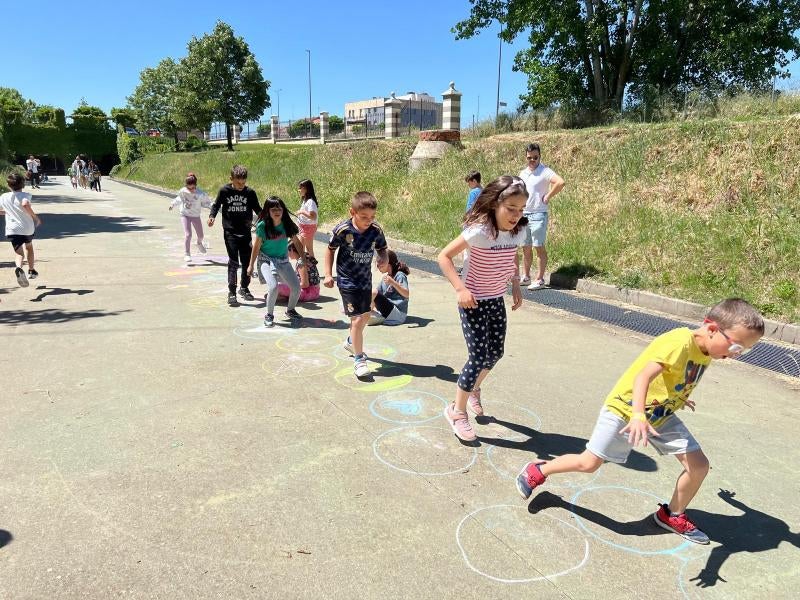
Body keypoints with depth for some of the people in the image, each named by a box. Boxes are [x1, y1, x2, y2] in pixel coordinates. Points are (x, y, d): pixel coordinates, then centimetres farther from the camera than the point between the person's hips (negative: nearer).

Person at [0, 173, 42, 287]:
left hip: (12, 229, 1)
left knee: (18, 253, -5)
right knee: (29, 247, 26)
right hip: (27, 228, -1)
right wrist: (35, 216, -18)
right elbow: (25, 204, -29)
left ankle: (18, 268, -38)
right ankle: (31, 271, 36)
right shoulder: (25, 195, -7)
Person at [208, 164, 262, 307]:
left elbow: (257, 209, 7)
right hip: (230, 232, -2)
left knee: (247, 262, 9)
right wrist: (212, 216, -10)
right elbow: (216, 204, 7)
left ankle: (244, 288, 27)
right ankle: (231, 292, -1)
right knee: (233, 262, -8)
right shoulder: (224, 191, -5)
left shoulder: (250, 192, -2)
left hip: (245, 232, 2)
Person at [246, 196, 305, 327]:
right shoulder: (263, 225, -14)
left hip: (283, 260, 4)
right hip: (266, 260, -4)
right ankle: (269, 315, 0)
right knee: (273, 287, -24)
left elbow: (296, 242, 6)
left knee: (296, 287, -2)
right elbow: (256, 246, -5)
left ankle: (290, 310, 28)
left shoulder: (287, 224, -6)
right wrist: (251, 265, -1)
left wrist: (302, 259, 5)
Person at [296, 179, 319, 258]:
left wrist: (302, 212, -25)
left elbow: (313, 216, -29)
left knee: (309, 248, 1)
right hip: (303, 227, 10)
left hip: (309, 227, -10)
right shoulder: (305, 200, 8)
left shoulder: (310, 201, -22)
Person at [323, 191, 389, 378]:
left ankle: (352, 342, 51)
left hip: (366, 280, 6)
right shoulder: (342, 230, -19)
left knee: (366, 315, 22)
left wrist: (384, 258, -19)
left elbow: (382, 249, 5)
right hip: (347, 281, -5)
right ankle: (359, 359, 4)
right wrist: (328, 274, -7)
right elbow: (330, 250, -4)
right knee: (357, 319, -12)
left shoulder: (376, 231, -11)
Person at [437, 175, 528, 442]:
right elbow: (444, 256, -22)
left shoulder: (518, 231, -5)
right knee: (478, 357, -7)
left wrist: (516, 285, 6)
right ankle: (457, 411, 12)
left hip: (496, 300, 7)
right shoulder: (479, 231, -26)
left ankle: (474, 388, 45)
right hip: (473, 302, -7)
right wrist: (460, 289, -29)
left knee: (495, 352, 16)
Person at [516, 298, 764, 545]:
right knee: (589, 463, -4)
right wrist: (638, 416, -50)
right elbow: (643, 376, -39)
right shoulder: (680, 341, -28)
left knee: (699, 466, 2)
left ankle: (673, 515, 24)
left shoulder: (707, 351, -1)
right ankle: (538, 471, 19)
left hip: (662, 415, 8)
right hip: (626, 409, -8)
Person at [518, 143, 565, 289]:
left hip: (538, 215, -7)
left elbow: (560, 182, -26)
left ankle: (539, 280, 1)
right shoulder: (522, 173, 13)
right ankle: (525, 277, 21)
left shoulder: (544, 171, -10)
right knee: (525, 248, 12)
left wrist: (547, 197, -18)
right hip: (523, 214, 8)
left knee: (539, 247, -4)